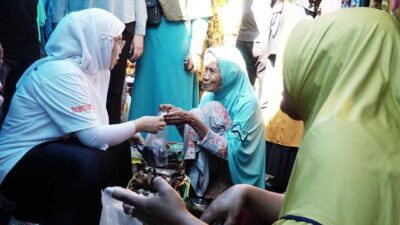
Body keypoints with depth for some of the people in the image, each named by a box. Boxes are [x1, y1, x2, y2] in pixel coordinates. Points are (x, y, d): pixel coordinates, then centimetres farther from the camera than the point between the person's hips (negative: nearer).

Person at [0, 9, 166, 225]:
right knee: (90, 162, -32)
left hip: (52, 155, 10)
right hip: (19, 165, -10)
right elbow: (93, 136, -27)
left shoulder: (91, 69, 5)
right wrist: (139, 124, -15)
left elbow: (94, 129, 2)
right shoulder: (60, 73, -23)